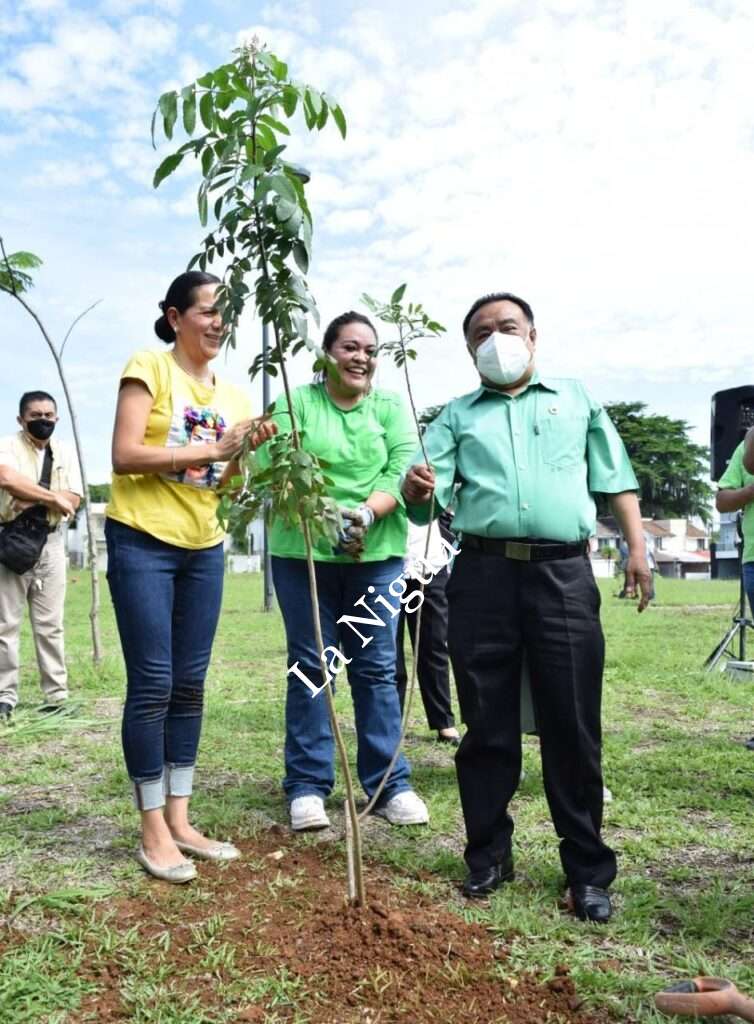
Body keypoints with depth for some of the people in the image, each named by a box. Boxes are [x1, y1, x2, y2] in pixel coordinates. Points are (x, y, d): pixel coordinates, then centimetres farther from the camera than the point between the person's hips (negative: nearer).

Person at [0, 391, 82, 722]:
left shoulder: (65, 452, 10)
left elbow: (73, 500, -2)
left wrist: (31, 500, -13)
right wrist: (52, 498, -17)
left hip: (51, 544, 3)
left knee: (50, 624, 5)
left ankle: (57, 695, 9)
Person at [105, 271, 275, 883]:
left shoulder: (232, 394, 13)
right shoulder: (149, 368, -4)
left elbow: (224, 487, 12)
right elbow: (125, 456, -16)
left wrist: (247, 453, -6)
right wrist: (211, 448, -17)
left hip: (204, 546, 7)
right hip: (142, 541, -6)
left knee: (190, 685, 9)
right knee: (152, 685, -3)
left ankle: (179, 822, 20)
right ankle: (154, 833, 9)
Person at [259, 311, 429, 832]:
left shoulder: (391, 408, 10)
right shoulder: (295, 403, 4)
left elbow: (402, 472, -2)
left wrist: (366, 514, -21)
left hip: (377, 555, 1)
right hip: (303, 553, -1)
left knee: (377, 668, 6)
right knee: (310, 668, 5)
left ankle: (390, 783, 17)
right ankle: (307, 786, 16)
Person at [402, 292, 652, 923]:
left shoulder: (577, 399, 17)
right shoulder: (458, 415, 16)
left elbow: (616, 480, 15)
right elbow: (426, 500, 7)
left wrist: (637, 547, 3)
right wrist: (416, 490, -17)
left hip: (563, 572, -1)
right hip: (482, 576, 1)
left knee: (572, 726, 2)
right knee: (487, 723, 7)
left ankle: (589, 869, 16)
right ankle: (489, 854, 22)